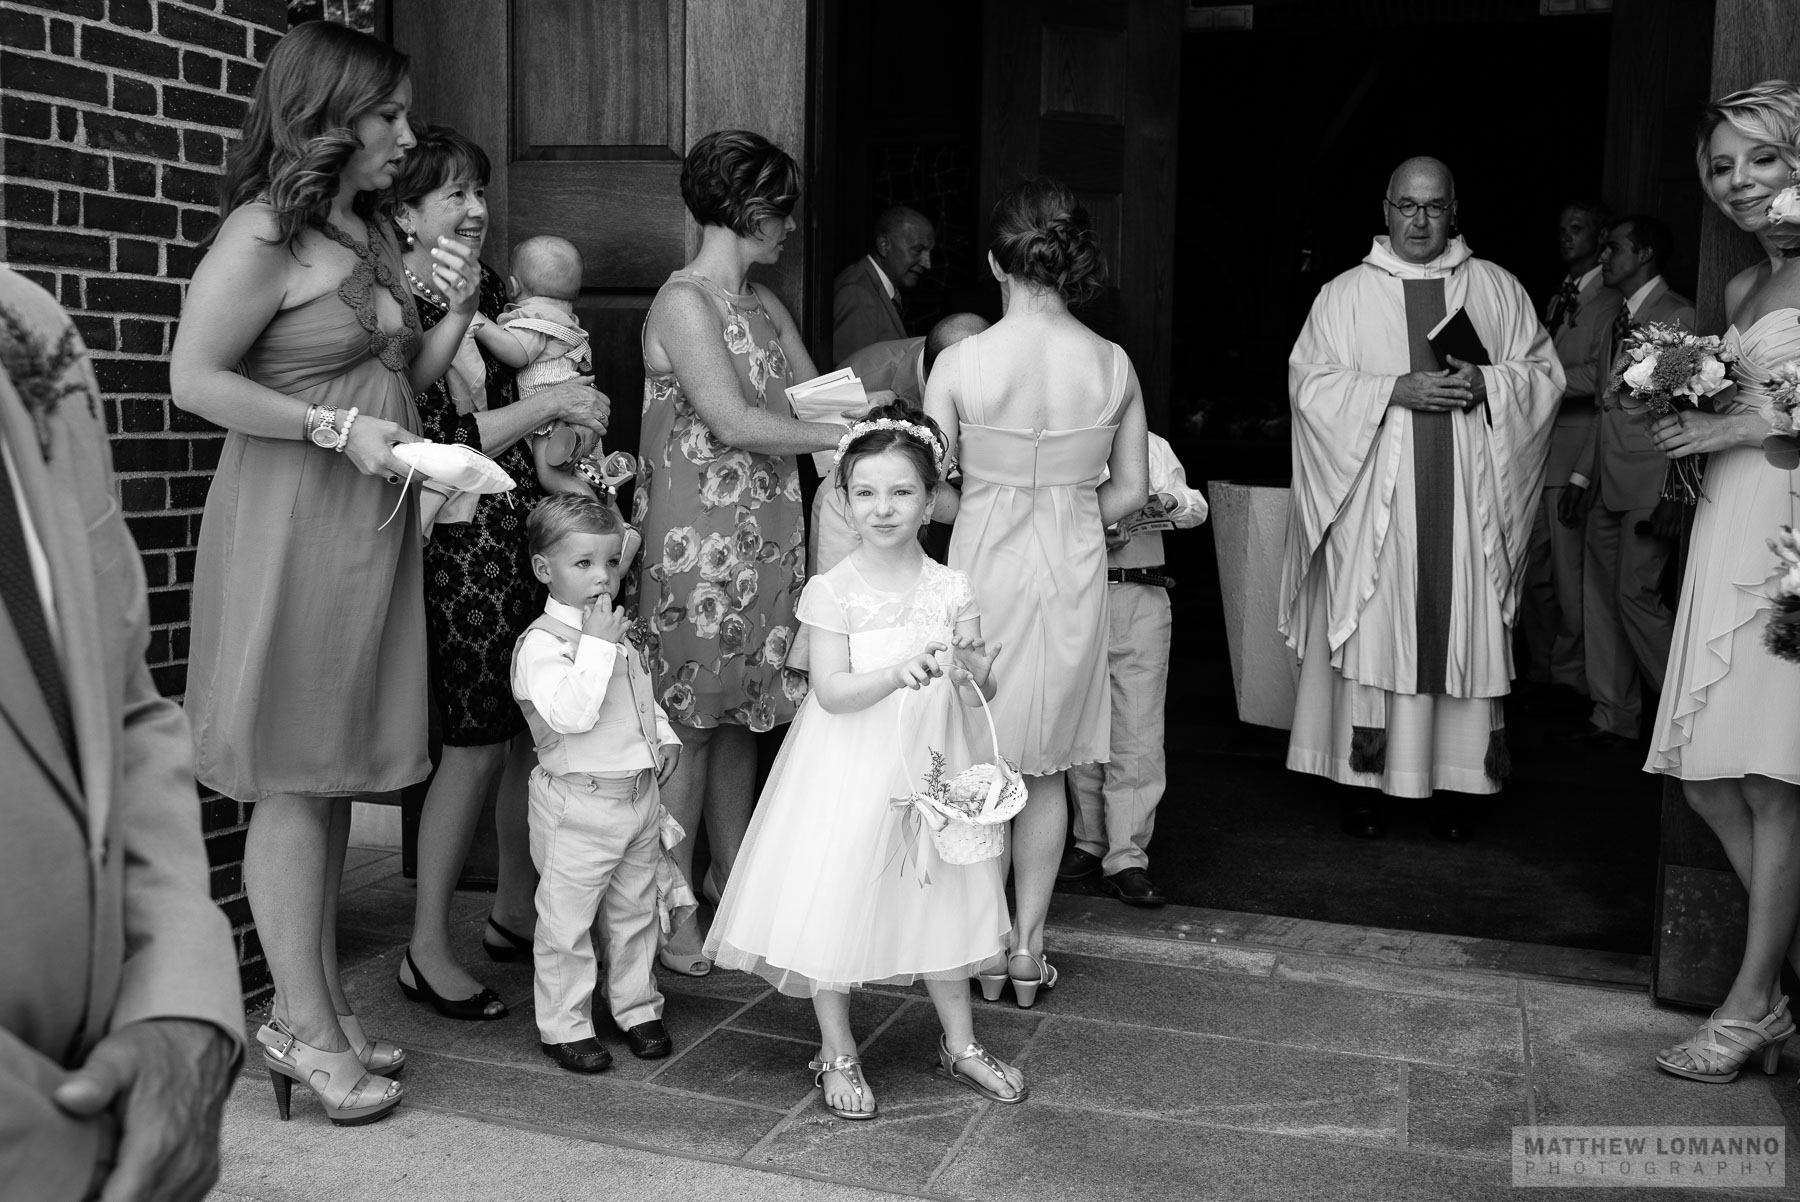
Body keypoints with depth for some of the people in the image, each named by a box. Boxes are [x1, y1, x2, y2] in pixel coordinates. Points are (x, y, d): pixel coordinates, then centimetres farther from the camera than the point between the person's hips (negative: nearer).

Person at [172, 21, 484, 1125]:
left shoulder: (373, 233, 16)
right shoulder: (263, 235, -10)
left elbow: (406, 380, 20)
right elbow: (195, 380, -14)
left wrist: (459, 312, 3)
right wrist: (337, 430, -16)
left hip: (372, 525, 8)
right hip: (291, 525, -8)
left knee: (334, 775, 11)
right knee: (293, 780, -1)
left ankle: (317, 1002, 22)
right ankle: (305, 1027, 8)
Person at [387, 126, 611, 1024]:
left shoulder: (494, 293, 12)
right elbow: (434, 450, -16)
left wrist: (578, 437, 7)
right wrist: (545, 404, -15)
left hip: (533, 533, 7)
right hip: (462, 544, -7)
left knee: (538, 729, 11)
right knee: (479, 739, -4)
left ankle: (514, 914, 28)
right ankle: (428, 950, 10)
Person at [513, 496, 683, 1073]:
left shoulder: (617, 634, 10)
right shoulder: (541, 643, -17)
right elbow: (568, 713, -30)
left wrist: (663, 735, 13)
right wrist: (596, 644, -27)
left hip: (639, 796, 8)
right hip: (578, 806, -8)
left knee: (635, 912, 18)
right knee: (567, 922, 4)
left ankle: (637, 1007, 32)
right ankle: (564, 1025, 18)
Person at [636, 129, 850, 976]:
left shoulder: (765, 303, 16)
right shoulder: (683, 303, -11)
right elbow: (736, 423, -18)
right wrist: (848, 435, -12)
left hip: (767, 536, 8)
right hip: (699, 539, -8)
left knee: (739, 715, 14)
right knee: (689, 720, -1)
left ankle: (732, 883, 25)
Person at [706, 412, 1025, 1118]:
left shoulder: (951, 590, -2)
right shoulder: (832, 591, -10)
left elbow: (974, 700, 0)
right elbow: (831, 692, -17)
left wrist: (975, 674, -23)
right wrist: (899, 671, -33)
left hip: (928, 767, 3)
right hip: (848, 770, -3)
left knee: (940, 895, 14)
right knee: (837, 900, 3)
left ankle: (959, 1042, 32)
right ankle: (837, 1054, 23)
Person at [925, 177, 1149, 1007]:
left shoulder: (960, 363, -13)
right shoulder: (1113, 364, -4)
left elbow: (931, 492, -7)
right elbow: (1130, 492, 3)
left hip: (985, 565, -3)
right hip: (1075, 572, 3)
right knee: (1045, 767, 15)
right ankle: (1028, 949, 22)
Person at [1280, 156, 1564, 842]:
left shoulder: (1497, 289, 12)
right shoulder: (1344, 295, 7)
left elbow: (1545, 373, 11)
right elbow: (1309, 382, -2)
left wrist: (1486, 384, -9)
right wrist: (1395, 389, -14)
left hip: (1466, 502, 2)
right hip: (1374, 497, -1)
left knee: (1462, 628, 1)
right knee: (1372, 628, -3)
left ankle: (1453, 783, 10)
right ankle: (1365, 781, 5)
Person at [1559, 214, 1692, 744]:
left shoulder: (1679, 316, -7)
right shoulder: (1616, 320, 17)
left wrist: (1674, 494, -17)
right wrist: (1581, 475, 15)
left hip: (1650, 485, -8)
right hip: (1607, 483, 8)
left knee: (1636, 595, -9)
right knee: (1600, 596, 7)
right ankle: (1614, 717, 15)